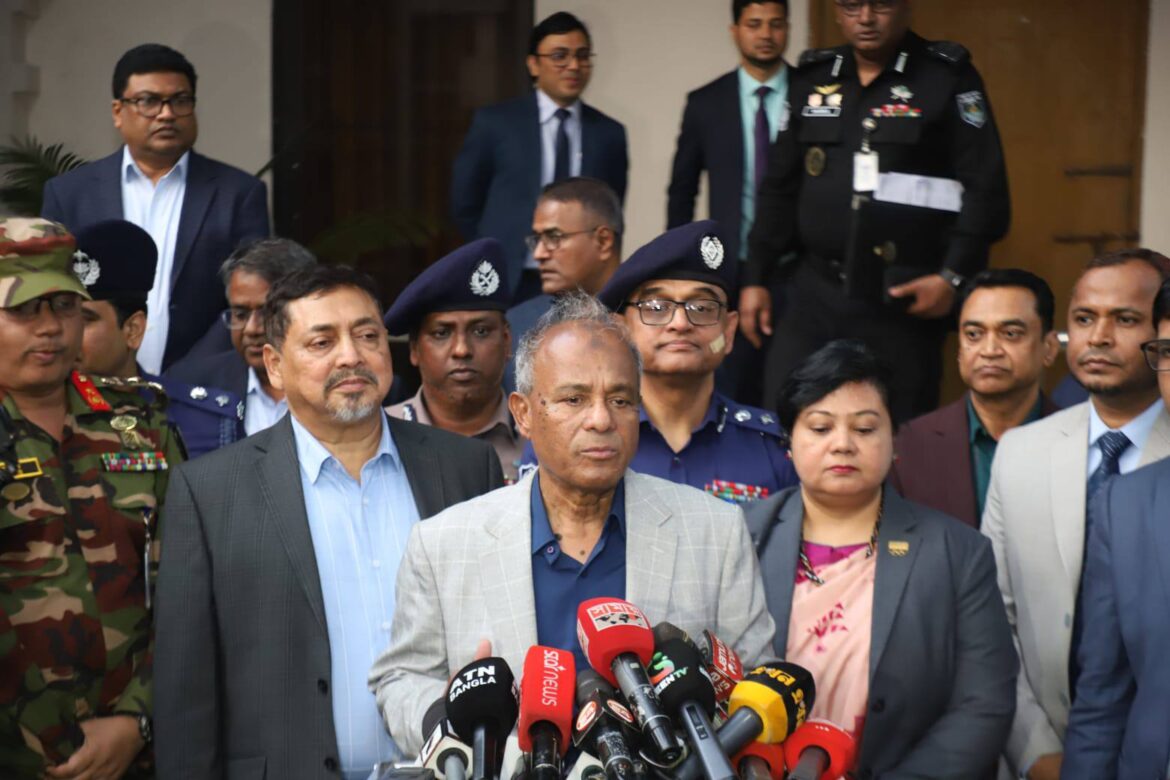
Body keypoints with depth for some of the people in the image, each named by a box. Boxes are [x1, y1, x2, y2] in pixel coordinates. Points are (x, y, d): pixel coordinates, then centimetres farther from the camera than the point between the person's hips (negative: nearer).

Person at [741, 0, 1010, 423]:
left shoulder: (948, 78, -2)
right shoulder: (811, 79, 12)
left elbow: (985, 190, -6)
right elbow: (779, 189, 16)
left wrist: (953, 276, -16)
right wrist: (756, 277, 11)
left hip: (902, 298, -4)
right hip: (812, 290, 4)